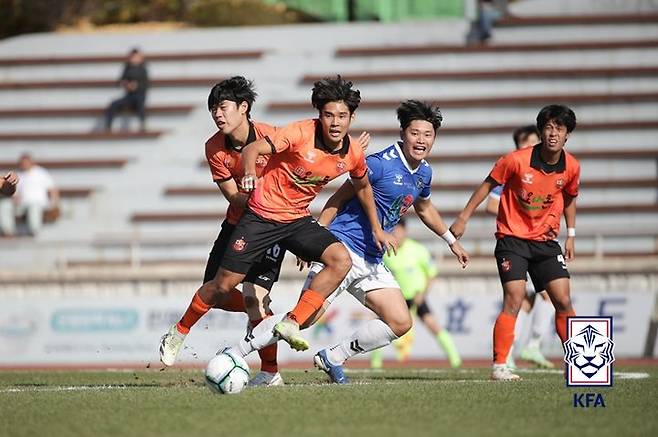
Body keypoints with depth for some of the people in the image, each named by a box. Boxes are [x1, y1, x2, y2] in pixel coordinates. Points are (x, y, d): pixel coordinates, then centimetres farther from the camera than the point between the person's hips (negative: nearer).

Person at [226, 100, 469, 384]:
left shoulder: (423, 173, 10)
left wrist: (451, 241, 39)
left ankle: (332, 359, 9)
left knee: (401, 323, -3)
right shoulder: (380, 164, -14)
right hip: (343, 246, -8)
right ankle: (234, 353, -11)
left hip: (372, 261, 8)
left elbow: (424, 209, 32)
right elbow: (338, 199, -8)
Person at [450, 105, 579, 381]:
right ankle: (499, 366, -13)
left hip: (546, 241, 4)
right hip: (512, 236, -4)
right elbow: (488, 185, -3)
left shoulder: (571, 167, -4)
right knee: (514, 300, -16)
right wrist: (463, 218, -3)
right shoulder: (517, 160, -16)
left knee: (563, 301, -1)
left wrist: (571, 235, 14)